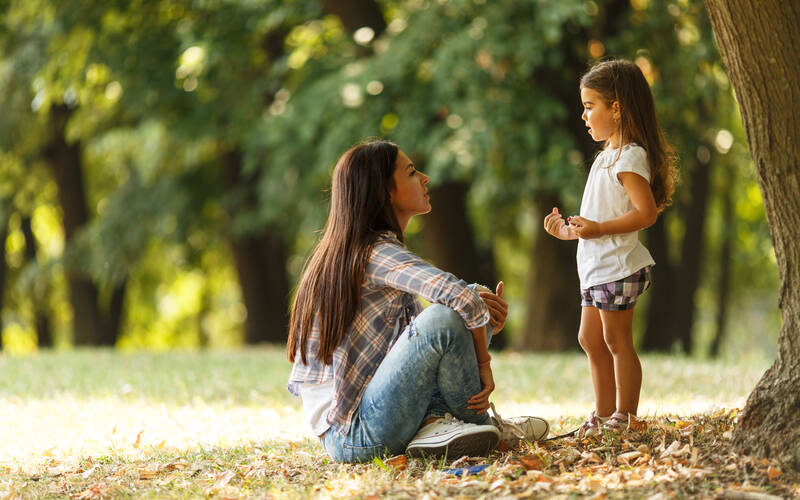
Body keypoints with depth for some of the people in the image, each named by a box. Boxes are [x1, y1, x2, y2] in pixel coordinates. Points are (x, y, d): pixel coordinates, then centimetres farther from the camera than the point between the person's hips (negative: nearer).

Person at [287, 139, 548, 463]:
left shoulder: (350, 252, 16)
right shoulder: (378, 253, -13)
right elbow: (463, 299, -29)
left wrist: (483, 321, -5)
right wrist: (483, 364, -14)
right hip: (354, 436, -10)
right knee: (444, 318, -25)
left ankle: (434, 422, -6)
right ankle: (481, 422, -1)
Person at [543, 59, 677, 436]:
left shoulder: (629, 157, -15)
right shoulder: (609, 156, 17)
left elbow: (646, 213, -24)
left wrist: (597, 229, -27)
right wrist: (569, 231, 16)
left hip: (617, 267, -11)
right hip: (596, 267, 11)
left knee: (617, 340, -5)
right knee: (591, 339, 14)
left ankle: (625, 417, 1)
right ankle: (603, 415, 22)